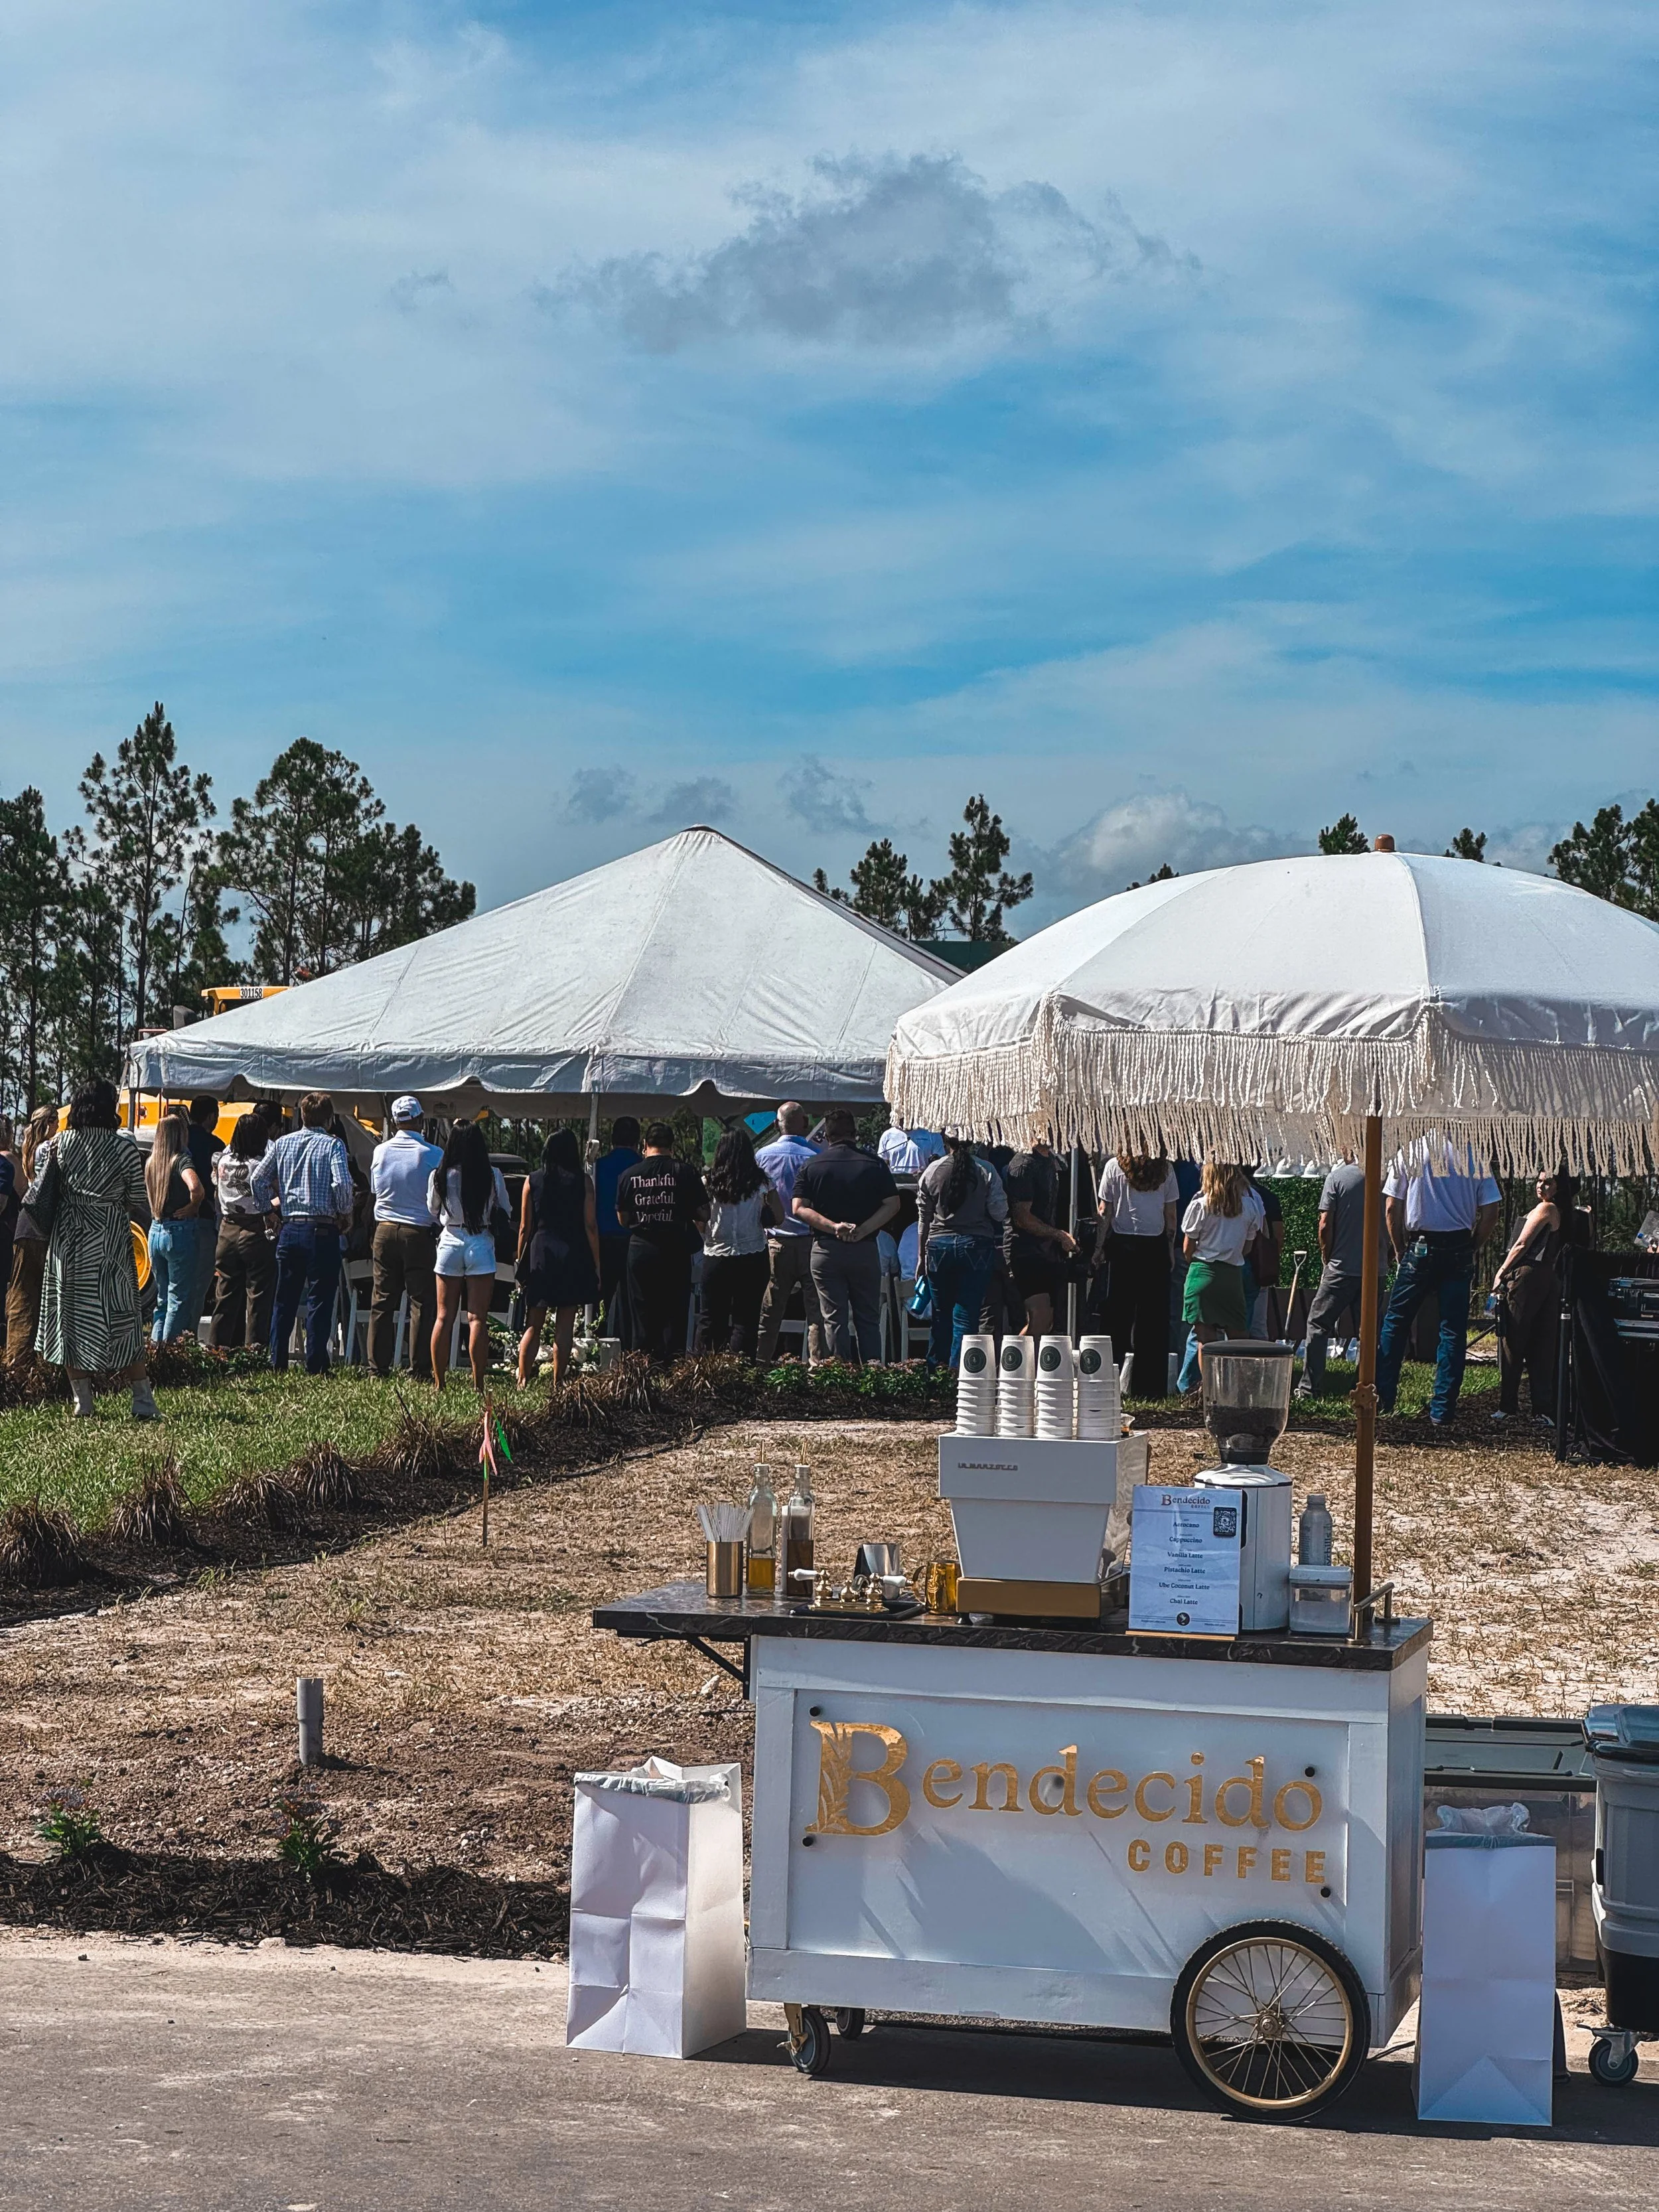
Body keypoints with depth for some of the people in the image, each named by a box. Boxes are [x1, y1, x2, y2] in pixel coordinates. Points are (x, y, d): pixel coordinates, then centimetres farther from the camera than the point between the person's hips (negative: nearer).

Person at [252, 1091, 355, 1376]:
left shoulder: (283, 1143, 7)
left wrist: (269, 1205, 21)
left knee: (284, 1299, 12)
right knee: (319, 1299, 0)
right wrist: (345, 1215, -4)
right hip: (322, 1230, -4)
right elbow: (342, 1183, -19)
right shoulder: (332, 1145, -6)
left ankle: (277, 1363, 13)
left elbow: (257, 1179, 7)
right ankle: (315, 1366, -2)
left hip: (290, 1229, 4)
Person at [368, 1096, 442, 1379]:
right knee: (423, 1303, 1)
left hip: (385, 1231, 4)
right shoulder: (433, 1154, -10)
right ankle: (421, 1369, -1)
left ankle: (377, 1366, 9)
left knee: (382, 1302, 8)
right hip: (420, 1234, -4)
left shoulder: (380, 1152, 2)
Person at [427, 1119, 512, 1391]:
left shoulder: (440, 1176, -3)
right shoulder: (492, 1175, -6)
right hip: (481, 1245, -1)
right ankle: (478, 1384, -2)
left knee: (445, 1317, 7)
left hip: (449, 1243, 1)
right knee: (477, 1319, 0)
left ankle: (438, 1382, 8)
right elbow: (505, 1212, 6)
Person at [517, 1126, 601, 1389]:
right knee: (564, 1326, 3)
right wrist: (596, 1265, 3)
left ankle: (523, 1381, 1)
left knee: (533, 1326, 8)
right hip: (573, 1257, -1)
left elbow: (525, 1228, 4)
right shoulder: (583, 1182, -1)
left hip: (540, 1254, 1)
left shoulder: (532, 1181, 3)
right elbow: (591, 1227, -2)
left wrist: (521, 1264, 11)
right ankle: (557, 1385, 3)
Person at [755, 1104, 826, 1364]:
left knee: (769, 1313, 7)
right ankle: (817, 1365, -2)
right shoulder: (818, 1157, -7)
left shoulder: (762, 1156, 0)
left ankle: (761, 1364, 7)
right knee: (816, 1312, 1)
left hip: (777, 1243, 2)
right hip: (811, 1242, -2)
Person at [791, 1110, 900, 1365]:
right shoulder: (875, 1165, 1)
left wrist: (833, 1226, -14)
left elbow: (799, 1208, -8)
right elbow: (892, 1205, -6)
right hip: (865, 1249, 0)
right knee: (868, 1320, 9)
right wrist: (863, 1230, -11)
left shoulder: (809, 1167, 1)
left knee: (834, 1320, 4)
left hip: (825, 1250, 0)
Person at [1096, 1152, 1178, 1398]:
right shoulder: (1165, 1168, 0)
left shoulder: (1114, 1167, -3)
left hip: (1122, 1244, -1)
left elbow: (1105, 1212, -2)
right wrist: (1170, 1249, 12)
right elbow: (1171, 1214, 3)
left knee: (1118, 1316, 4)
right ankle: (1153, 1386, 5)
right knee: (1155, 1318, 4)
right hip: (1156, 1246, 1)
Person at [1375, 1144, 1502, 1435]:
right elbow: (1491, 1212, -2)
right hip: (1459, 1252, 1)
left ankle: (1383, 1398, 15)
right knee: (1453, 1333, 4)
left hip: (1419, 1248, -1)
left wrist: (1400, 1250, 9)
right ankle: (1442, 1416, 2)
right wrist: (1470, 1249, 9)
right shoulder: (1475, 1153, 0)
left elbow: (1391, 1209, -1)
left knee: (1396, 1323, 13)